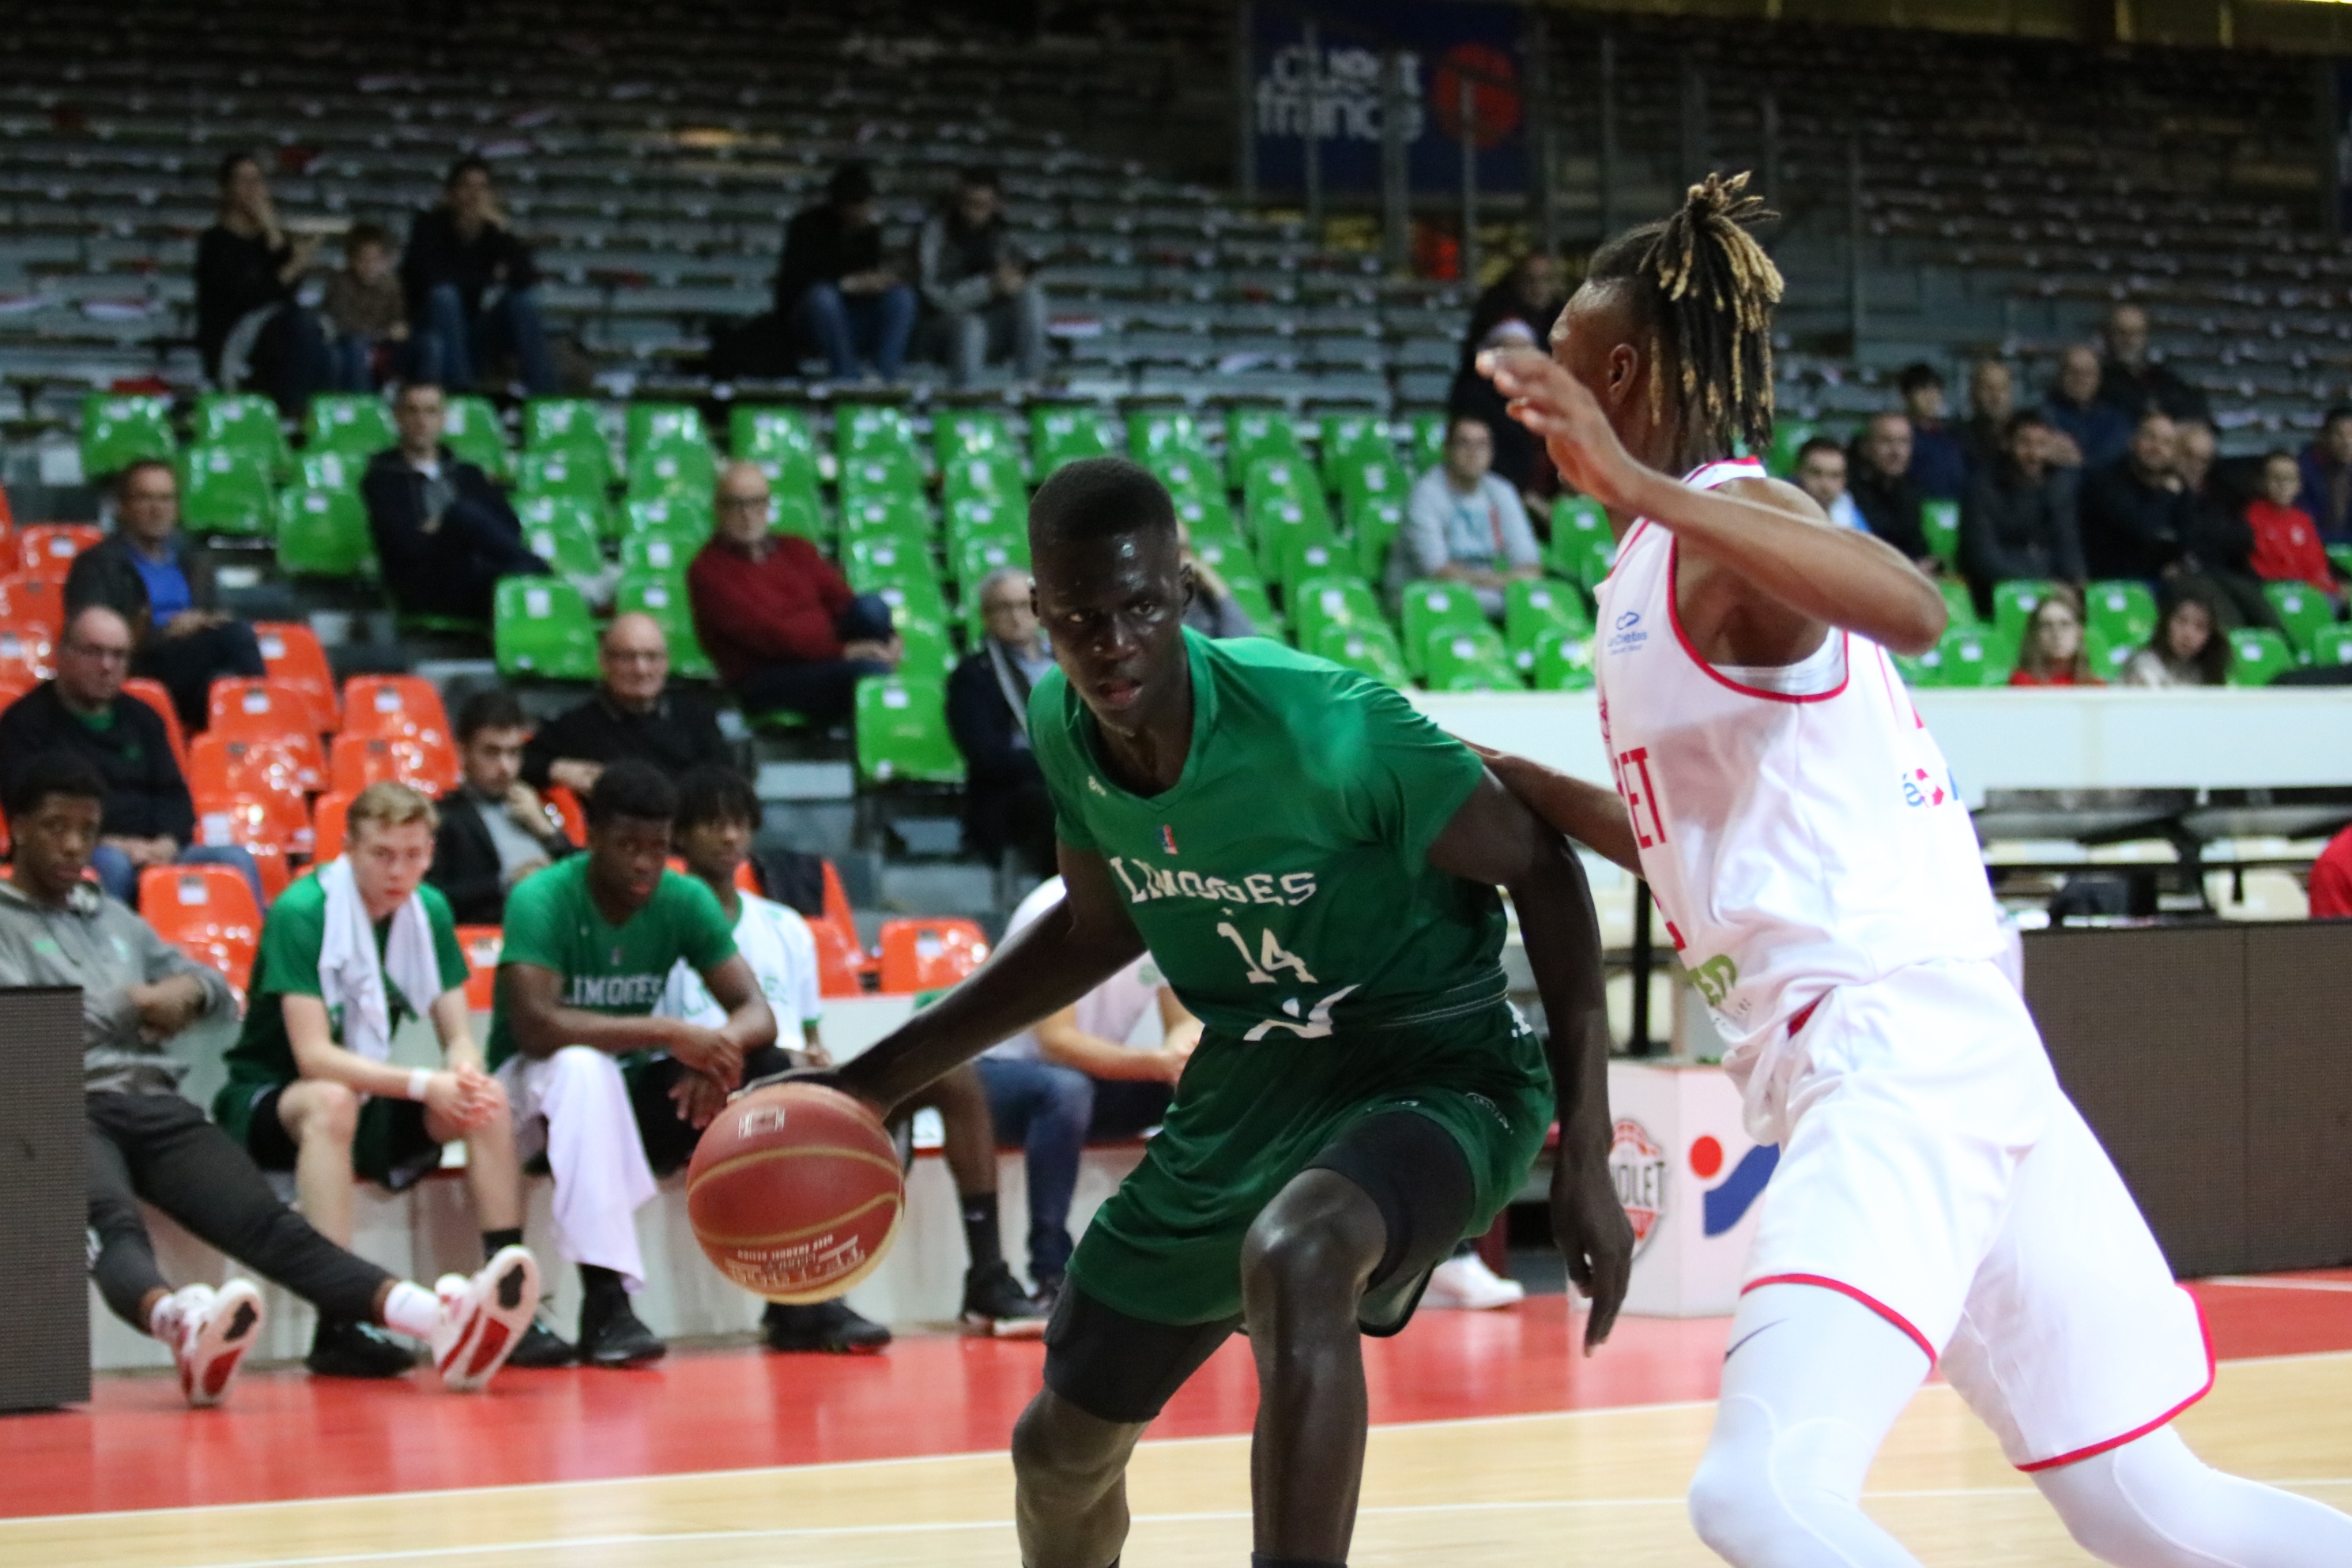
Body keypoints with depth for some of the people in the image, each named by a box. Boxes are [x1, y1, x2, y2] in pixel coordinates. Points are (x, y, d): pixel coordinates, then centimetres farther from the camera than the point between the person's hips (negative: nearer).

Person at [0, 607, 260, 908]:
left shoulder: (141, 717, 22)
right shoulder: (25, 722, 4)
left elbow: (173, 793, 19)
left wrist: (167, 844, -5)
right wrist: (109, 845, -18)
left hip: (154, 855, 5)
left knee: (235, 860, -18)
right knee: (111, 864, -39)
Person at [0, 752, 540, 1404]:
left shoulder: (116, 920, 32)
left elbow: (218, 991, 31)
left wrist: (187, 989, 7)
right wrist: (132, 1003, 5)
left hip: (157, 1105, 4)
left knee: (268, 1222, -22)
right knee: (110, 1222, -39)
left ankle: (441, 1323, -48)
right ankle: (182, 1325, -73)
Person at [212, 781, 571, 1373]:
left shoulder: (428, 912, -1)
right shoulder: (301, 913, -20)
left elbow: (458, 1040, -1)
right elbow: (313, 1056, -27)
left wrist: (466, 1076, -26)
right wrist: (424, 1084, -36)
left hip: (368, 1089, 6)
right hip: (267, 1100, -6)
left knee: (488, 1099, -16)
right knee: (332, 1102, -38)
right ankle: (337, 1322, -41)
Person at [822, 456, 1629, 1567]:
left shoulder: (1325, 726, -27)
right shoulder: (1061, 726, -7)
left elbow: (1540, 871, -17)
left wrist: (1585, 1160, -20)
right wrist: (877, 1081, 12)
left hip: (1429, 1071, -7)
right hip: (1250, 1085, 7)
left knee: (1292, 1258, -42)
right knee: (1061, 1446, 15)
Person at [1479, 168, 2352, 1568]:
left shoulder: (1726, 520, -8)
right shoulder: (1664, 566, 19)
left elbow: (1912, 608, -32)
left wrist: (1636, 485, -37)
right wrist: (1509, 782, 29)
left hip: (1897, 1042, -10)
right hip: (1879, 1055, 10)